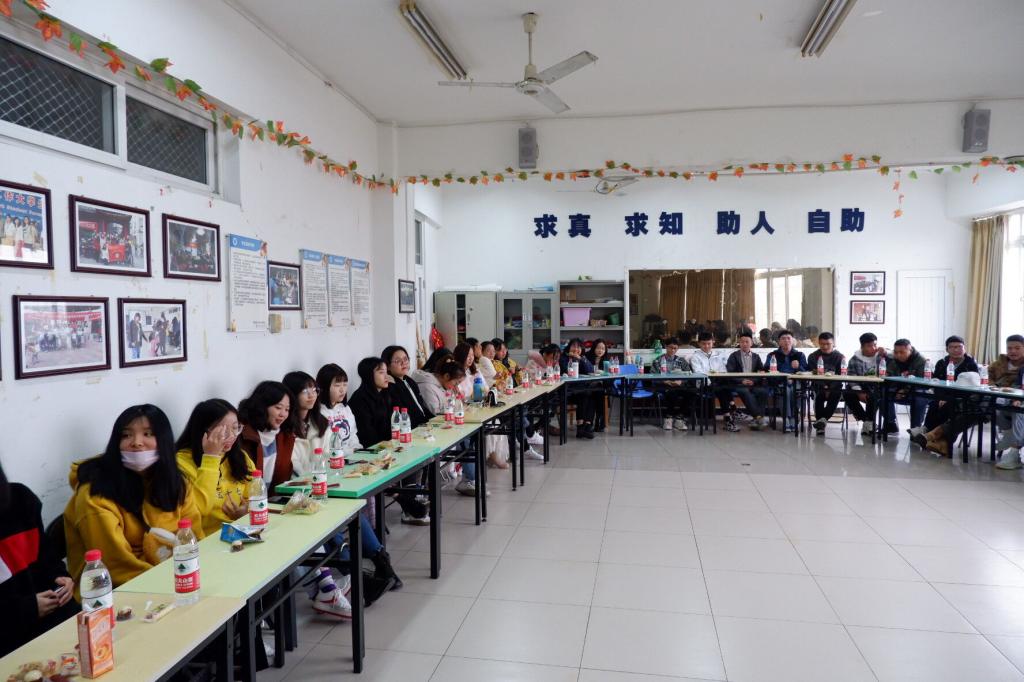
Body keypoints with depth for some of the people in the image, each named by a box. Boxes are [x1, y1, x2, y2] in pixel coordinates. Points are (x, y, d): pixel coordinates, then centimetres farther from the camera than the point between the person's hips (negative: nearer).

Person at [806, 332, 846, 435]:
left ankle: (822, 419, -43)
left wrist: (830, 388, -17)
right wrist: (823, 386, -15)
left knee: (836, 394, -33)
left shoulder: (840, 357, 7)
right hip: (819, 385, 1)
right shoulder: (813, 357, 12)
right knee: (819, 395, -31)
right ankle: (821, 424, -32)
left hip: (835, 386, -1)